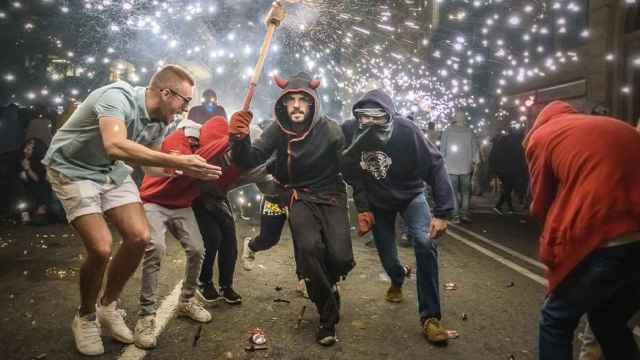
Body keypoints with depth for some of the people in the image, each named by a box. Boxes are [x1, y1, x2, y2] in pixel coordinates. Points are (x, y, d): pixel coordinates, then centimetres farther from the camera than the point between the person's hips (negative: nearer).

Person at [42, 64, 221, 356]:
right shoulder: (117, 97, -30)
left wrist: (188, 170, -8)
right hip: (73, 169, -7)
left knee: (139, 237, -6)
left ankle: (108, 307, 17)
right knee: (101, 248, -18)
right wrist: (177, 161, -48)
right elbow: (115, 146, -48)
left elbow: (152, 166, 8)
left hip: (111, 171, 7)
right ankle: (85, 318, 11)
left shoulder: (158, 121, -6)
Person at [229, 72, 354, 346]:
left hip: (330, 196, 0)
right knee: (309, 247, -26)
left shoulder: (330, 130, -12)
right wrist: (240, 139, -34)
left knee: (340, 257, -18)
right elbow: (250, 160, -14)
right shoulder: (278, 130, -7)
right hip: (300, 198, 1)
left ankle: (323, 283, 23)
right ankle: (328, 316, -4)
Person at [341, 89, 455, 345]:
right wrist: (362, 207, -11)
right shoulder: (348, 131, -25)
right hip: (377, 201, 2)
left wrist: (442, 212, -30)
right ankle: (398, 279, 49)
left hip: (410, 194, -2)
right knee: (387, 257, 8)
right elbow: (352, 173, -11)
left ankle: (430, 317, -9)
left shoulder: (406, 130, -32)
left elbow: (435, 166, -26)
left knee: (425, 242, -24)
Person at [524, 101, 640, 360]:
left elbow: (541, 205, 11)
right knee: (610, 323, 26)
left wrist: (552, 245, 28)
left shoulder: (542, 135, 7)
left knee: (555, 323, 14)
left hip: (599, 245, -6)